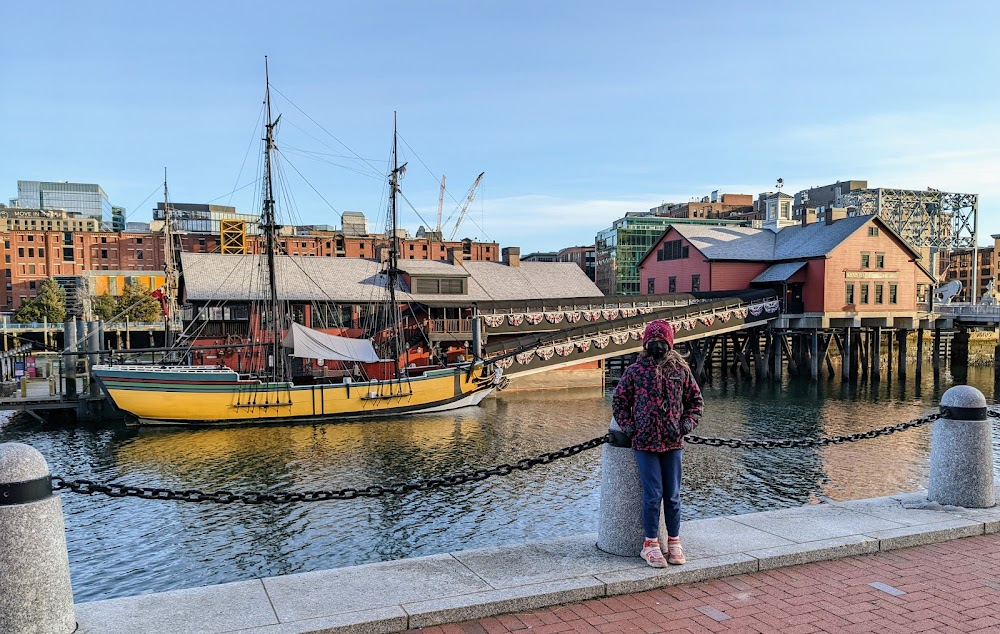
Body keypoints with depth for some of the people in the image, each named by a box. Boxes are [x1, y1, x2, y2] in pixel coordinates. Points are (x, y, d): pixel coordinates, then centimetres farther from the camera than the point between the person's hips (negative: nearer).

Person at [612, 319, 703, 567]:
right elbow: (619, 402, 8)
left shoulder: (681, 369, 5)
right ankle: (650, 544, 10)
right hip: (644, 443, -2)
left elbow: (696, 400, 15)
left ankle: (674, 542, 21)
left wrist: (687, 425, 1)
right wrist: (630, 428, -3)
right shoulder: (635, 370, 0)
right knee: (653, 495, -2)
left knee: (673, 495, 8)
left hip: (673, 443, 2)